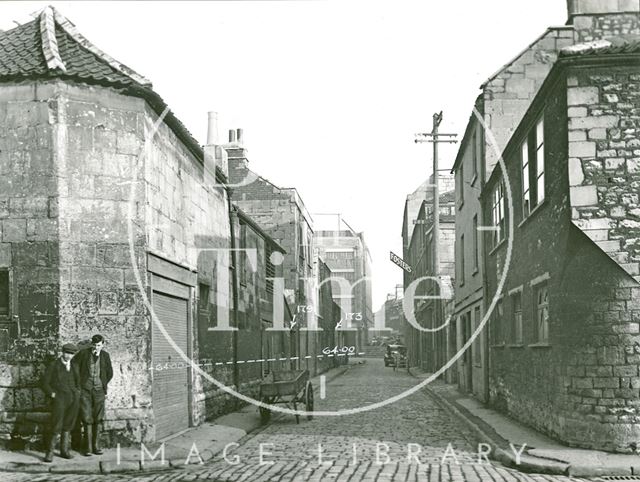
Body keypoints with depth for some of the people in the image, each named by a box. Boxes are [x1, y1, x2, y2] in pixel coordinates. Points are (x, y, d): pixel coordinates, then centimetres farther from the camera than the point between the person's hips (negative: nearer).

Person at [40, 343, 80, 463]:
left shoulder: (73, 367, 13)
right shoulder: (53, 366, -1)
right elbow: (45, 383, -1)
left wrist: (77, 392, 12)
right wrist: (52, 394, -11)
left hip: (73, 399, 5)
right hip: (59, 399, -5)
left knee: (67, 426, 9)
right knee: (56, 427, -9)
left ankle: (64, 450, 17)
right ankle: (49, 452, 2)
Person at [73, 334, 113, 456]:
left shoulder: (105, 355, 5)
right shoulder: (83, 353, -3)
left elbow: (109, 373, 17)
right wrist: (78, 384, 3)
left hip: (99, 390, 2)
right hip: (85, 390, -2)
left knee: (97, 420, 2)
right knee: (87, 419, -4)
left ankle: (96, 446, 8)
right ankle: (88, 447, 1)